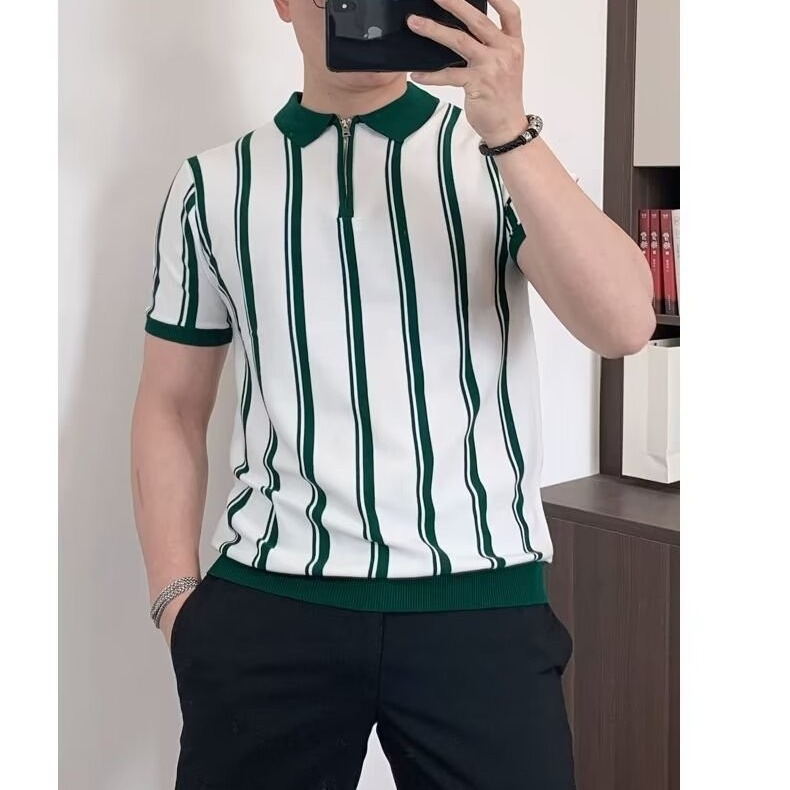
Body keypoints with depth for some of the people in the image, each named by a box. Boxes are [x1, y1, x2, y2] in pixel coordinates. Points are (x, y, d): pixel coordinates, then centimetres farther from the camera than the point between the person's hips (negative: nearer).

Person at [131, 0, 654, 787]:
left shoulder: (502, 154, 4)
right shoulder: (214, 184, 7)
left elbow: (624, 324, -11)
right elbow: (171, 407, 9)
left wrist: (508, 130, -18)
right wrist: (175, 596, 0)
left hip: (480, 602, 0)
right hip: (267, 605, 1)